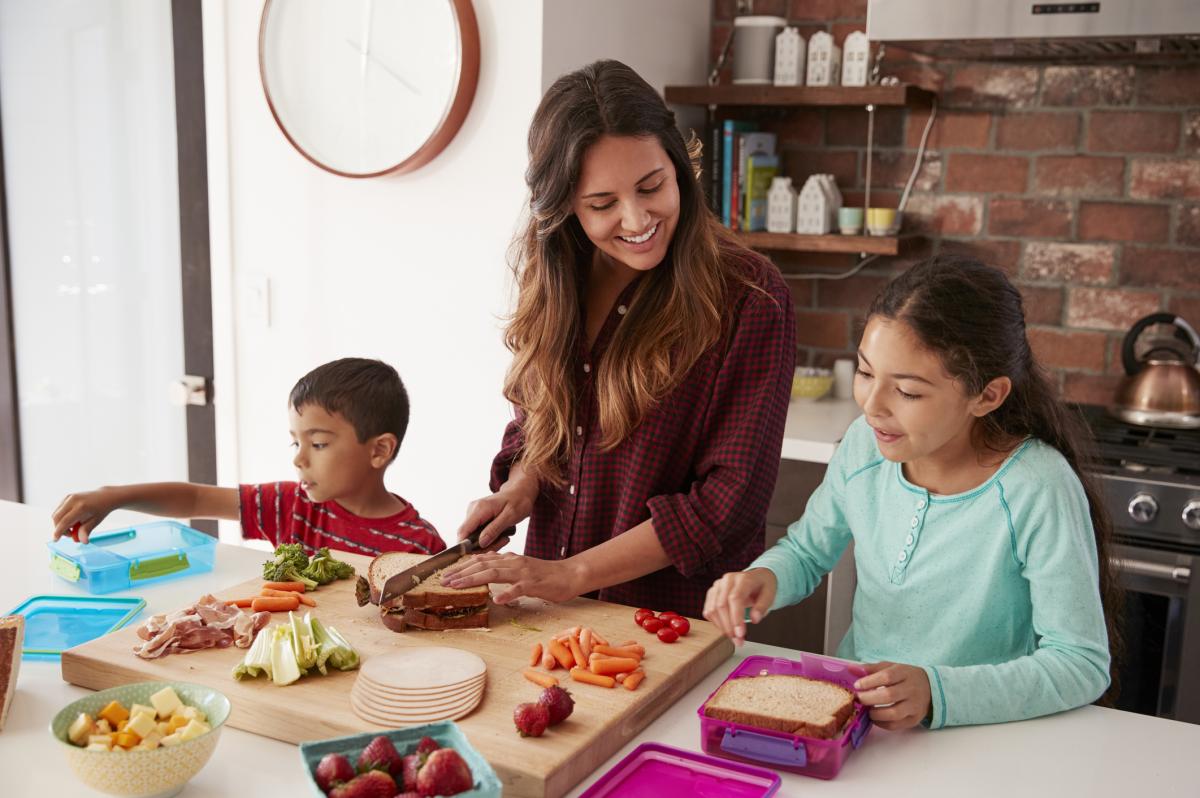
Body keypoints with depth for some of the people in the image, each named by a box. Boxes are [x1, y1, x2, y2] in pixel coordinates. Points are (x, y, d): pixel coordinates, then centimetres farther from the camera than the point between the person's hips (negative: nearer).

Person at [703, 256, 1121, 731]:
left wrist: (937, 692, -28)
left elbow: (1083, 664, -16)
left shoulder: (1037, 491, -20)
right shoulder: (864, 444, -4)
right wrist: (765, 577, -11)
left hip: (975, 738, -2)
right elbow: (806, 551, 12)